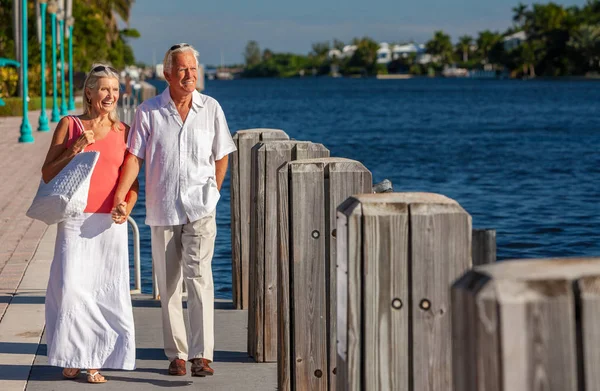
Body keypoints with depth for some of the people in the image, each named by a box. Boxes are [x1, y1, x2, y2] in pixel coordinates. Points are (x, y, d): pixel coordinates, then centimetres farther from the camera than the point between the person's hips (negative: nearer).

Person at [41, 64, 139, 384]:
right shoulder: (69, 125, 4)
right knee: (71, 288, -10)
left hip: (110, 224, 2)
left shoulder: (124, 132, 8)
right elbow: (47, 174, 3)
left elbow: (133, 181, 13)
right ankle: (72, 357, 6)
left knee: (105, 293, -1)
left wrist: (127, 207, -6)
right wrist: (75, 150, -11)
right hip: (75, 221, -1)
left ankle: (95, 361, 8)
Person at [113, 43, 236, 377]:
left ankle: (202, 354, -14)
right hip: (162, 210, 1)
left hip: (200, 210, -1)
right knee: (169, 285, 6)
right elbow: (135, 157, -4)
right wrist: (119, 197, -16)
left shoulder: (211, 108, 2)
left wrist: (211, 195, 10)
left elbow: (221, 157, 12)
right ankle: (176, 354, 15)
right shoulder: (149, 111, -1)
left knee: (199, 277, -14)